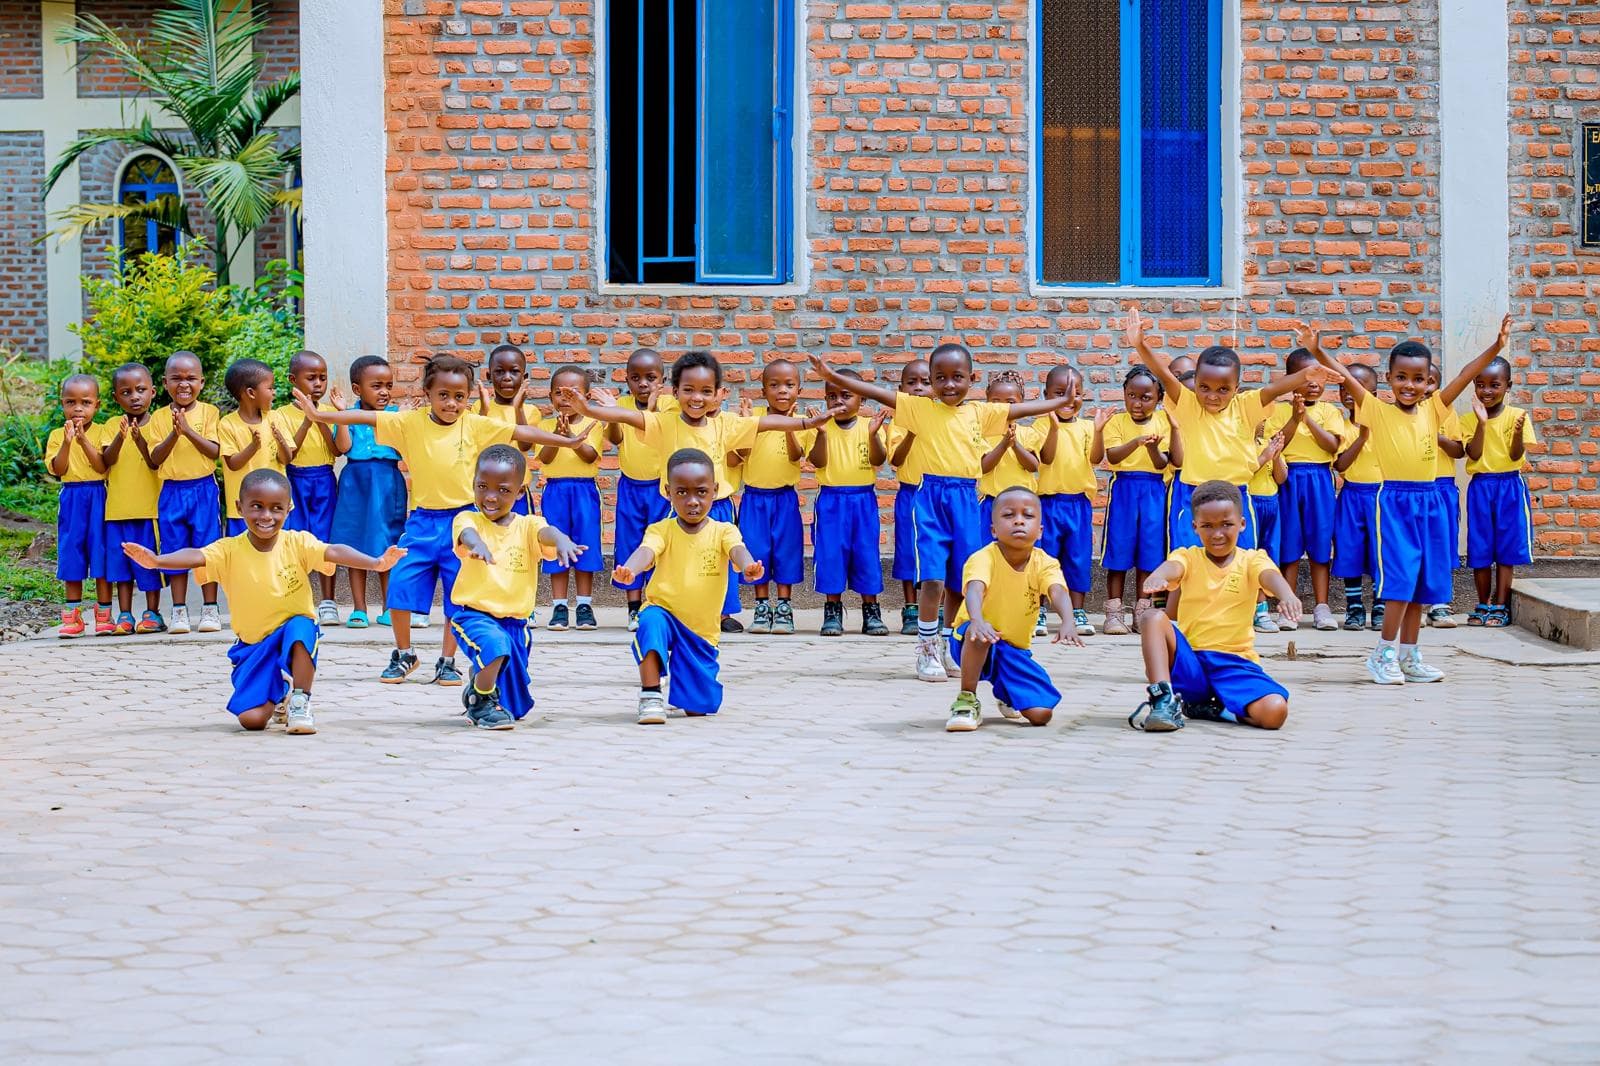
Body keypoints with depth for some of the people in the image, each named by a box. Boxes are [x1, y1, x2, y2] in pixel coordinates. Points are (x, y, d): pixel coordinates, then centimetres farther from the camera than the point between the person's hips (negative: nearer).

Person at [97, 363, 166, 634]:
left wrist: (140, 440, -26)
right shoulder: (112, 427, 6)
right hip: (118, 507, 3)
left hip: (149, 507, -3)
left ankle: (152, 613, 10)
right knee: (120, 560, 6)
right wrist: (121, 436, -24)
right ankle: (124, 615, 12)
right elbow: (107, 460, -7)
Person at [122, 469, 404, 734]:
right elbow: (196, 556, -27)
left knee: (300, 627, -38)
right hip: (253, 646, 1)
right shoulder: (230, 550, -11)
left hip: (295, 632, -1)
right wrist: (155, 560, -47)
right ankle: (274, 700, 26)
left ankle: (299, 702, -15)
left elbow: (333, 552, -26)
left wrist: (375, 563, -43)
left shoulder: (297, 543, -11)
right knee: (251, 718, -14)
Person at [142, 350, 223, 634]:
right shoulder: (158, 418, 3)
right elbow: (155, 459, -3)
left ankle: (209, 609, 10)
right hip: (171, 492, 2)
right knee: (175, 552, 5)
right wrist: (174, 434, -17)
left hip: (204, 489, -2)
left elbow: (215, 451, -10)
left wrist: (189, 430, -21)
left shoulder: (209, 412, -1)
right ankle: (179, 611, 11)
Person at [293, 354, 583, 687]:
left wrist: (567, 441, -7)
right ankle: (404, 656, 16)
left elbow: (520, 433, -3)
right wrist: (319, 415, -15)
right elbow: (365, 417, -8)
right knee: (400, 587, -4)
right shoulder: (411, 422, -3)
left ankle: (447, 662, 18)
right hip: (422, 520, 0)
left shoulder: (476, 425, -3)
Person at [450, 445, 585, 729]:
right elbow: (466, 532, -28)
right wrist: (477, 544, -54)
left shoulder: (527, 526, 0)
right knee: (495, 644, -39)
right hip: (474, 614, -3)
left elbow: (546, 532, -23)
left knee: (516, 709, 11)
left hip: (514, 622, 3)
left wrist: (561, 540, -48)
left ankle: (482, 679, 46)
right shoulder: (468, 519, -4)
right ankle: (480, 701, -11)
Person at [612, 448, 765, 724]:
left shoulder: (723, 531, -5)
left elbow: (737, 549, -26)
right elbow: (646, 551, -27)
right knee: (651, 620, -39)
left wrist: (748, 566, -52)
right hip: (664, 615, -1)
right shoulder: (662, 531, -7)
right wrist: (628, 569, -52)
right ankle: (651, 696, -29)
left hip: (702, 631, 2)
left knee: (699, 708, -1)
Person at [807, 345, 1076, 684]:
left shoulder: (980, 412, 10)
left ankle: (947, 648, 26)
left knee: (960, 579, 10)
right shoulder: (920, 407, 2)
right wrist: (832, 376, -10)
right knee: (933, 577, -10)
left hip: (966, 499, 3)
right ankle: (926, 650, 3)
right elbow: (875, 392, -3)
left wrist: (1064, 401, 20)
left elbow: (1022, 409, 18)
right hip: (931, 495, -3)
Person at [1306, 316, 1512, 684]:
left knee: (1423, 583, 9)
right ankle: (1383, 653, 0)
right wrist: (1317, 351, -24)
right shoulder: (1379, 411, -3)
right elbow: (1347, 377, -12)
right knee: (1401, 578, -11)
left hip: (1429, 502, 5)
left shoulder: (1432, 410, 6)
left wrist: (1496, 347, -10)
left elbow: (1465, 376, 0)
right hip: (1394, 500, -5)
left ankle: (1408, 656, 18)